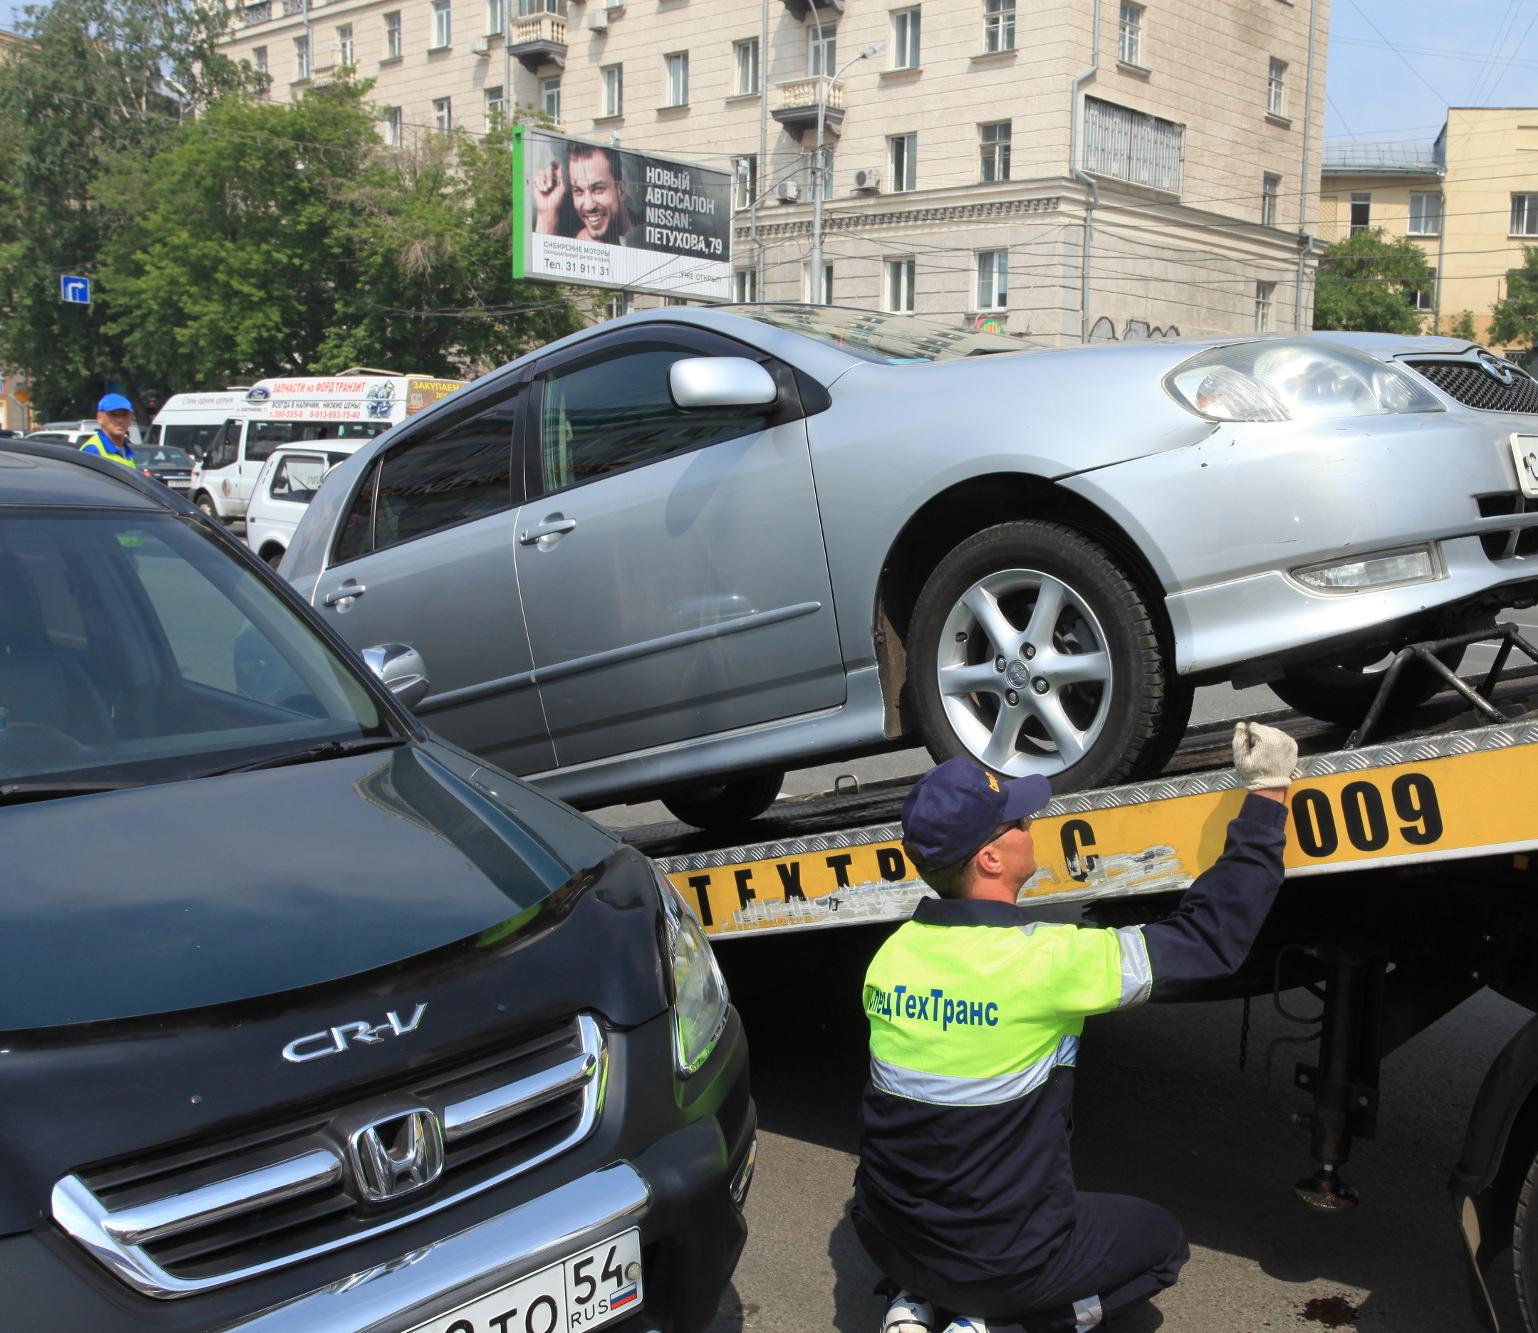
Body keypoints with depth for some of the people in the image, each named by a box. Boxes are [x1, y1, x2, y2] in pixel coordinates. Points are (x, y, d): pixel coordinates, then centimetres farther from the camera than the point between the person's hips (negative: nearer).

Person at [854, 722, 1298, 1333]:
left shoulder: (890, 956, -7)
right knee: (1160, 1241, 19)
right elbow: (1210, 936, -16)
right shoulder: (1044, 961, -25)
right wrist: (1267, 795, -8)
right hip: (999, 1257, -5)